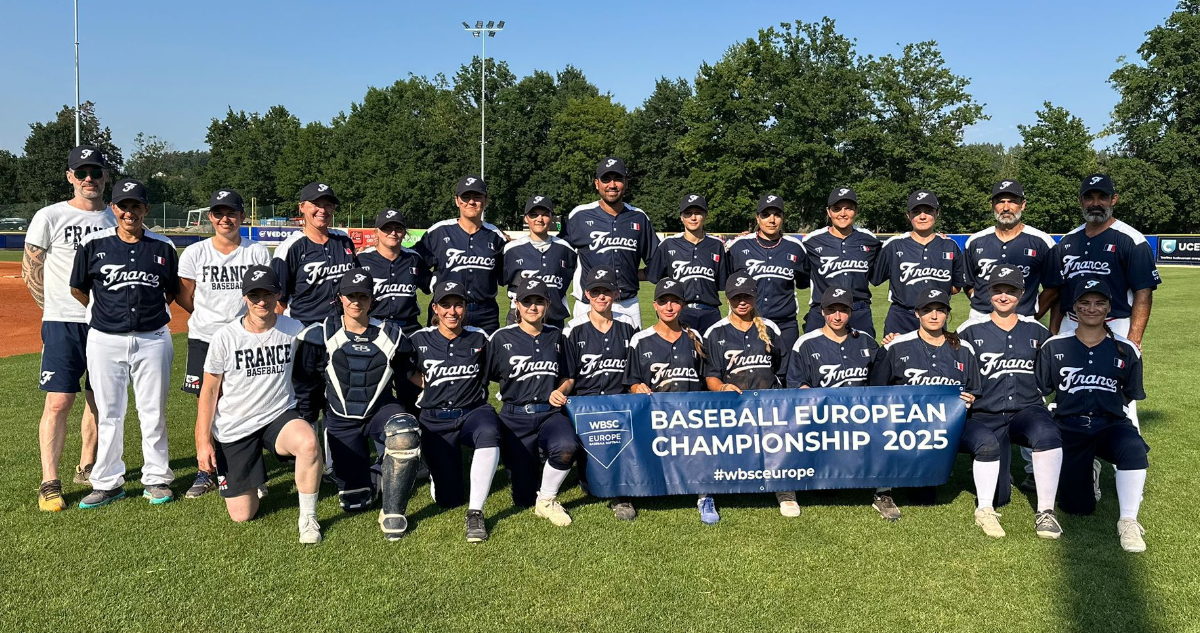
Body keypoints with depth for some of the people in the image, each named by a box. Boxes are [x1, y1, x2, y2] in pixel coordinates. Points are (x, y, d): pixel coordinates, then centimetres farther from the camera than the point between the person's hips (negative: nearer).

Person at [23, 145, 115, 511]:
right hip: (63, 324, -4)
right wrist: (58, 310, 2)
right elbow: (30, 272, 2)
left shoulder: (118, 220, 8)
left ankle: (87, 468, 26)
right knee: (58, 402, -8)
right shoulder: (50, 218, -2)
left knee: (100, 400, 11)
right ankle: (49, 484, -2)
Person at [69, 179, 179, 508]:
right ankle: (108, 482, 18)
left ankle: (156, 479, 18)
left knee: (154, 413, 7)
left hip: (153, 340, 0)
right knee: (108, 414, 7)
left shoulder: (163, 247, 2)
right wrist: (105, 313, 10)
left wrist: (149, 311, 5)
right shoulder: (93, 244, -1)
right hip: (106, 341, 0)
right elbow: (78, 289, 9)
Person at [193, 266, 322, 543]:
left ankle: (308, 517, -15)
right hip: (234, 428, 0)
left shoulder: (294, 330, -5)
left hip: (279, 416, 0)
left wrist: (304, 416, 8)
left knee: (309, 442, -36)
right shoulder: (225, 337, -8)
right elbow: (209, 390, -1)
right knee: (242, 515, 0)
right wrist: (203, 441, -4)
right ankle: (254, 473, 35)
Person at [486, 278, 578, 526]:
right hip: (515, 417, -1)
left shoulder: (556, 336, 9)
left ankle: (546, 500, -9)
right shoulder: (502, 338, 1)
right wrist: (508, 393, -6)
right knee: (523, 498, -2)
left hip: (550, 413, 2)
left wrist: (559, 392, 0)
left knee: (566, 447, -36)